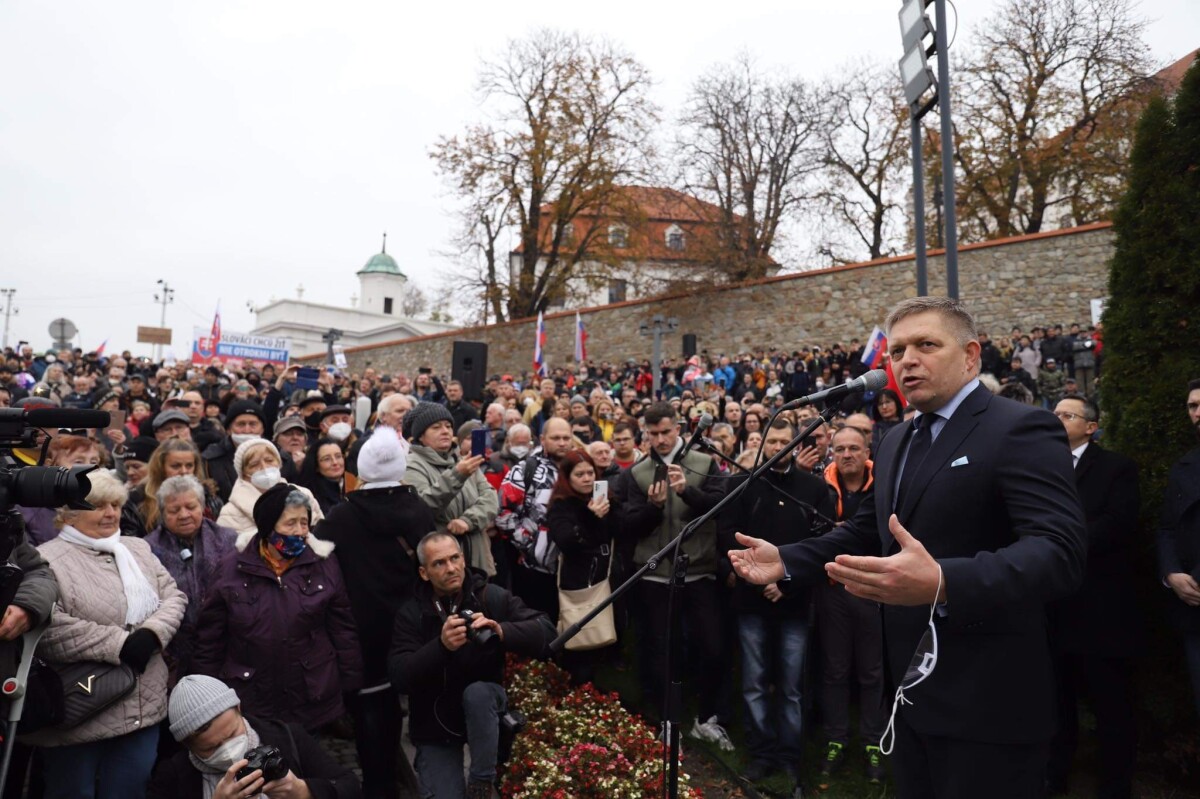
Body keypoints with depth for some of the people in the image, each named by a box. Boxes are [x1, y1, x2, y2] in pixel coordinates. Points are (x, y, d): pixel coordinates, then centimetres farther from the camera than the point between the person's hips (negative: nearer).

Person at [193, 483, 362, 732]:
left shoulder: (324, 565, -2)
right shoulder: (232, 568, -3)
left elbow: (343, 628, 3)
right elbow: (210, 637, 3)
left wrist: (352, 687, 3)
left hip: (316, 701, 1)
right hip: (251, 704, 0)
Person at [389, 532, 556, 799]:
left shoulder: (492, 596, -11)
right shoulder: (411, 613, -10)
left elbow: (545, 632, -20)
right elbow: (400, 677, -21)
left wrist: (501, 631, -38)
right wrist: (441, 646, -37)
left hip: (484, 702, 0)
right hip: (435, 722, 0)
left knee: (477, 692, -32)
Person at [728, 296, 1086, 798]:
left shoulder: (1021, 430, -15)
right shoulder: (897, 441, 12)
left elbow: (1059, 551, -28)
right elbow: (867, 530, 19)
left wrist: (942, 584, -44)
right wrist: (786, 560, 6)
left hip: (985, 701, -8)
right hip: (913, 692, 8)